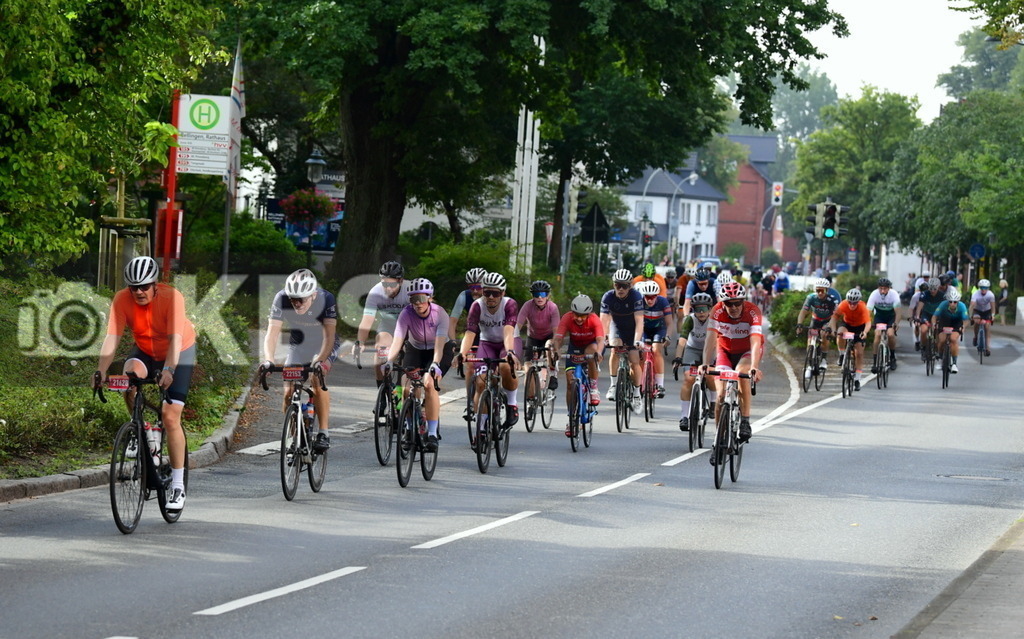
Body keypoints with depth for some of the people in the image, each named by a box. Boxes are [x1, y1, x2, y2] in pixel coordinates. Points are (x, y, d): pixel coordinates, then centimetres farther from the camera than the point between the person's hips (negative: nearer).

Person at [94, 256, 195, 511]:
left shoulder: (171, 297, -30)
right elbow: (112, 338, -28)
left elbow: (175, 339, -37)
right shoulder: (122, 300, -22)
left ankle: (177, 486, -3)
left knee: (170, 418, -13)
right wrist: (101, 371, -43)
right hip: (145, 351, 3)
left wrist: (168, 370, -52)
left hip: (179, 353, -3)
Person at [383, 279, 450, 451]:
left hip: (439, 352, -2)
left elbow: (439, 343, -36)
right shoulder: (406, 314, -22)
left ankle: (432, 434, -23)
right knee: (407, 388, -18)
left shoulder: (440, 314, -26)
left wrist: (435, 364, -52)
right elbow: (397, 340, -32)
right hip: (415, 351, 2)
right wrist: (389, 361, -49)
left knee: (429, 384, -27)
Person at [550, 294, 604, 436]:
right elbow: (558, 337, -35)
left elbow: (600, 339, -41)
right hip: (574, 346, 2)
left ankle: (594, 388, -19)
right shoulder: (567, 318, -25)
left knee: (590, 353, -38)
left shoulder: (594, 320, -29)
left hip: (591, 345, -2)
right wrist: (556, 351, -56)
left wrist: (598, 352, -62)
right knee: (570, 381, -12)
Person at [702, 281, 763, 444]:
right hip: (726, 351, 2)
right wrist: (706, 364, -44)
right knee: (721, 395, -12)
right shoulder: (718, 311, -24)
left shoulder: (753, 312, -29)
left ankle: (745, 422, -25)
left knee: (742, 373, -34)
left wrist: (754, 368, -53)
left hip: (748, 351, -2)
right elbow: (711, 339, -30)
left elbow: (755, 342, -39)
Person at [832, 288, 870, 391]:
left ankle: (857, 380, 0)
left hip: (859, 327, -1)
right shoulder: (843, 305, -28)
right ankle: (842, 355, -12)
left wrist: (865, 332, -60)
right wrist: (834, 330, -43)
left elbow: (868, 322, -40)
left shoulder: (863, 307, -31)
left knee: (859, 353, -8)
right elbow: (835, 316, -28)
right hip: (847, 324, 1)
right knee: (841, 333, -35)